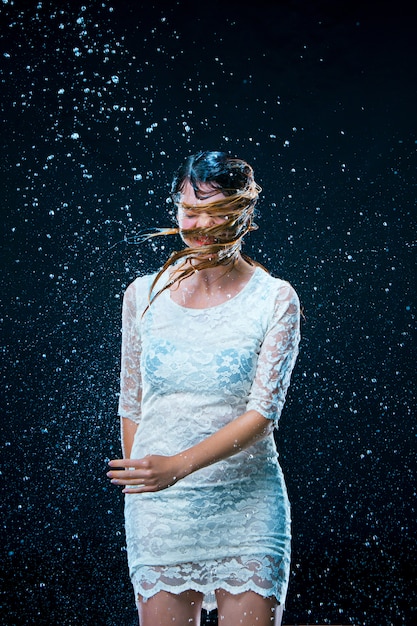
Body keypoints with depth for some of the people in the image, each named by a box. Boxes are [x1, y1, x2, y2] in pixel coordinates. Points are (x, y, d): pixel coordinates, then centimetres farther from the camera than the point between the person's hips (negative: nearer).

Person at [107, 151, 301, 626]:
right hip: (158, 507, 2)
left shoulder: (275, 300, -4)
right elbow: (132, 407, 12)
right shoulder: (143, 295, 4)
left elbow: (263, 412, -13)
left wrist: (179, 466, -24)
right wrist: (139, 476, 13)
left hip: (247, 505, -1)